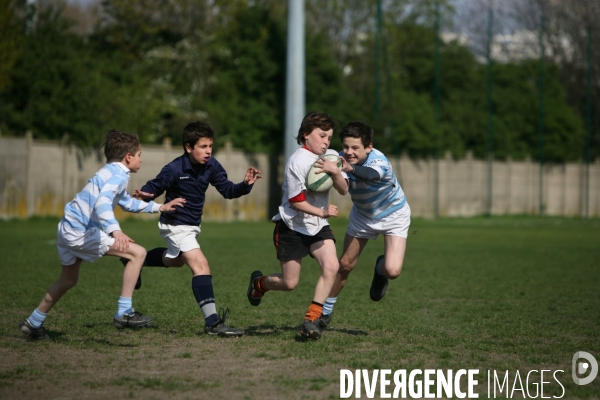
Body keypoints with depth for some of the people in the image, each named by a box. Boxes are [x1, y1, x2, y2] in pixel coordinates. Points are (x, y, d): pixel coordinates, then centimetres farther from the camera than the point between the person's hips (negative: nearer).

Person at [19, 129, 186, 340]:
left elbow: (128, 203, 35)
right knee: (138, 253, -12)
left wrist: (160, 207, 36)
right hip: (81, 231, -10)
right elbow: (103, 203, -32)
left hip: (68, 228, 10)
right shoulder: (118, 175, -13)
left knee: (68, 280, 29)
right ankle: (123, 313, -13)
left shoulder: (112, 172, 18)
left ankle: (33, 323, 40)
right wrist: (115, 230, -47)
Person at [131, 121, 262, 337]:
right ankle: (212, 322, -27)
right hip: (175, 224, -8)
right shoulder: (175, 170, -25)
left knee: (175, 260, 34)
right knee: (201, 265, -23)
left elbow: (227, 190, -3)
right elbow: (153, 187, -16)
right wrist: (142, 195, -37)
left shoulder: (211, 165, -9)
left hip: (193, 225, 8)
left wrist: (245, 185, -21)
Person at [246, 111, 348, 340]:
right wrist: (322, 212, -16)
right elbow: (296, 201, -16)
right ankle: (259, 283, 36)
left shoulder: (331, 158, 1)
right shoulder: (297, 162, -18)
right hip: (292, 227, -5)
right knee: (289, 283, 2)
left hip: (318, 226, 5)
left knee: (331, 265, -21)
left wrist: (335, 172, -24)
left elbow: (343, 190, -6)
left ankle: (311, 319, -14)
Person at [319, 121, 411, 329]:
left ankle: (380, 269, 18)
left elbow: (371, 174, -63)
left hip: (393, 215, -4)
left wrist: (350, 169, -83)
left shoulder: (380, 162, -38)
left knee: (392, 271, -20)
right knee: (345, 264, 4)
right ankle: (325, 311, 25)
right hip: (363, 215, 4)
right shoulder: (342, 159, -23)